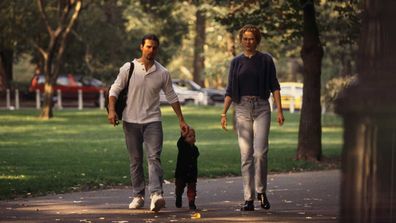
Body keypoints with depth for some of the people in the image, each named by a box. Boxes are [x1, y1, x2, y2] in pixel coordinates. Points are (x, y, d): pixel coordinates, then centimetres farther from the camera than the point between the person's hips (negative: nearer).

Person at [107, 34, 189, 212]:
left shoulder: (162, 73, 3)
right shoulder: (129, 69, -1)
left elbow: (172, 97, 12)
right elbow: (115, 90, 0)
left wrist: (181, 120, 11)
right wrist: (112, 110, -16)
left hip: (152, 121, 0)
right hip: (131, 121, 0)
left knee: (154, 157, -15)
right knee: (135, 161, 6)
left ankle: (156, 194, -27)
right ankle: (138, 196, 14)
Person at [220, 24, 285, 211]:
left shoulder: (265, 60, 4)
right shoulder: (236, 62, 10)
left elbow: (274, 86, 4)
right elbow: (230, 90, 12)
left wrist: (279, 110, -5)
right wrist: (224, 113, 4)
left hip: (261, 108, -2)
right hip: (242, 108, 2)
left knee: (260, 153, -14)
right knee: (246, 155, -1)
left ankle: (261, 192, 5)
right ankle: (248, 199, 1)